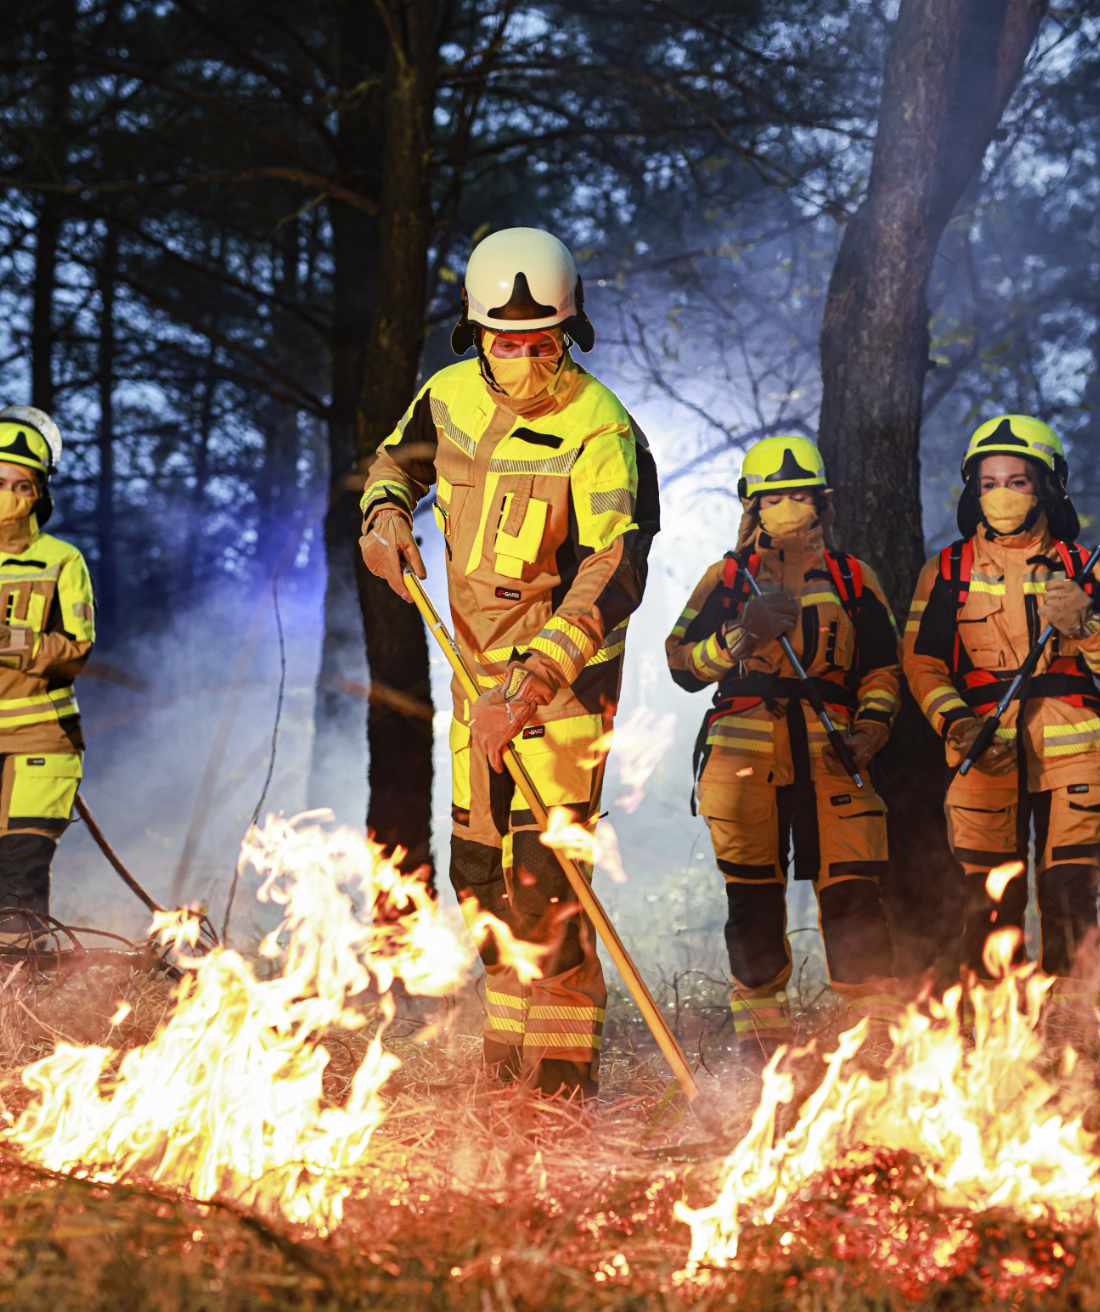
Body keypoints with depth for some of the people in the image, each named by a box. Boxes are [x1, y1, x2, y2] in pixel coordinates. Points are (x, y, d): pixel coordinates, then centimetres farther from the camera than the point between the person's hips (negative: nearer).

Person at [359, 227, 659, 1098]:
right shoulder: (450, 397, -1)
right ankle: (507, 1058, 27)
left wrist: (532, 682, -38)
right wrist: (385, 517, -3)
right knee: (479, 870, 13)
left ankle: (562, 1075, -7)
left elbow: (613, 573, -29)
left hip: (563, 673, -7)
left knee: (540, 873, -14)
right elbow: (396, 462, 21)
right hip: (480, 666, 7)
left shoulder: (600, 431, -21)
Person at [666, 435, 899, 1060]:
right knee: (753, 891, -1)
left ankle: (876, 1024, -8)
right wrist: (741, 634, -9)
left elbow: (883, 664, 18)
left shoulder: (852, 577, 17)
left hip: (831, 749, 0)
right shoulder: (729, 576, 15)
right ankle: (761, 1027, 6)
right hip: (744, 747, 0)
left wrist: (872, 723, 0)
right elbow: (684, 662, 8)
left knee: (852, 886, -10)